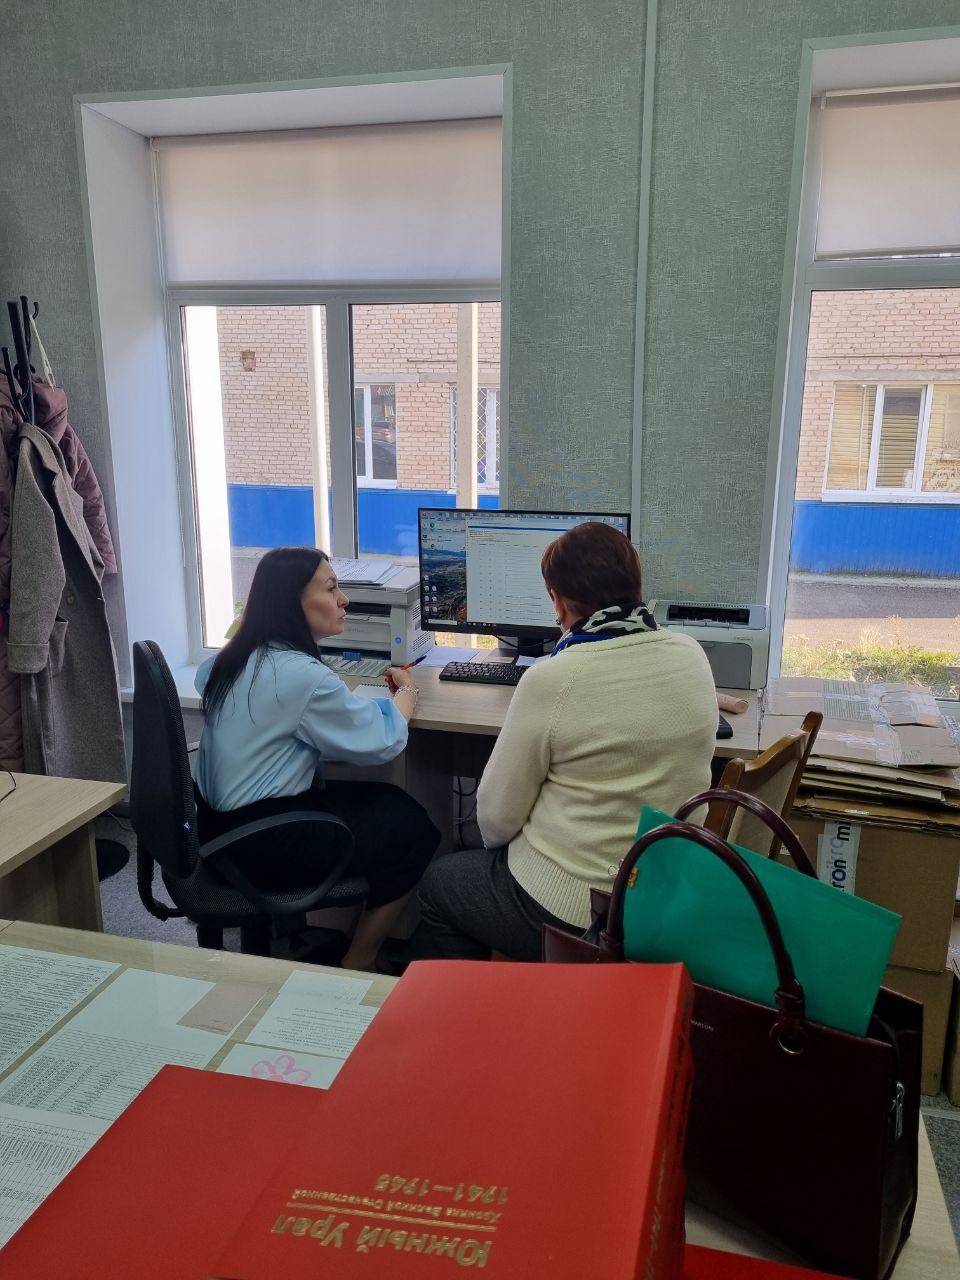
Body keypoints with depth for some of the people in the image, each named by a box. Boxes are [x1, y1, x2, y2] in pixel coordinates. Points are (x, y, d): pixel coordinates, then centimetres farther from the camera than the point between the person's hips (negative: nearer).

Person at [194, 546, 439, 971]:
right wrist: (406, 693, 6)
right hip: (260, 843, -9)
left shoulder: (235, 657, 5)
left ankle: (339, 936, 23)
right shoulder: (301, 674, -23)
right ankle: (358, 965, 17)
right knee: (415, 831, 4)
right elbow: (381, 743, -15)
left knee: (391, 801, 16)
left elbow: (204, 677, 30)